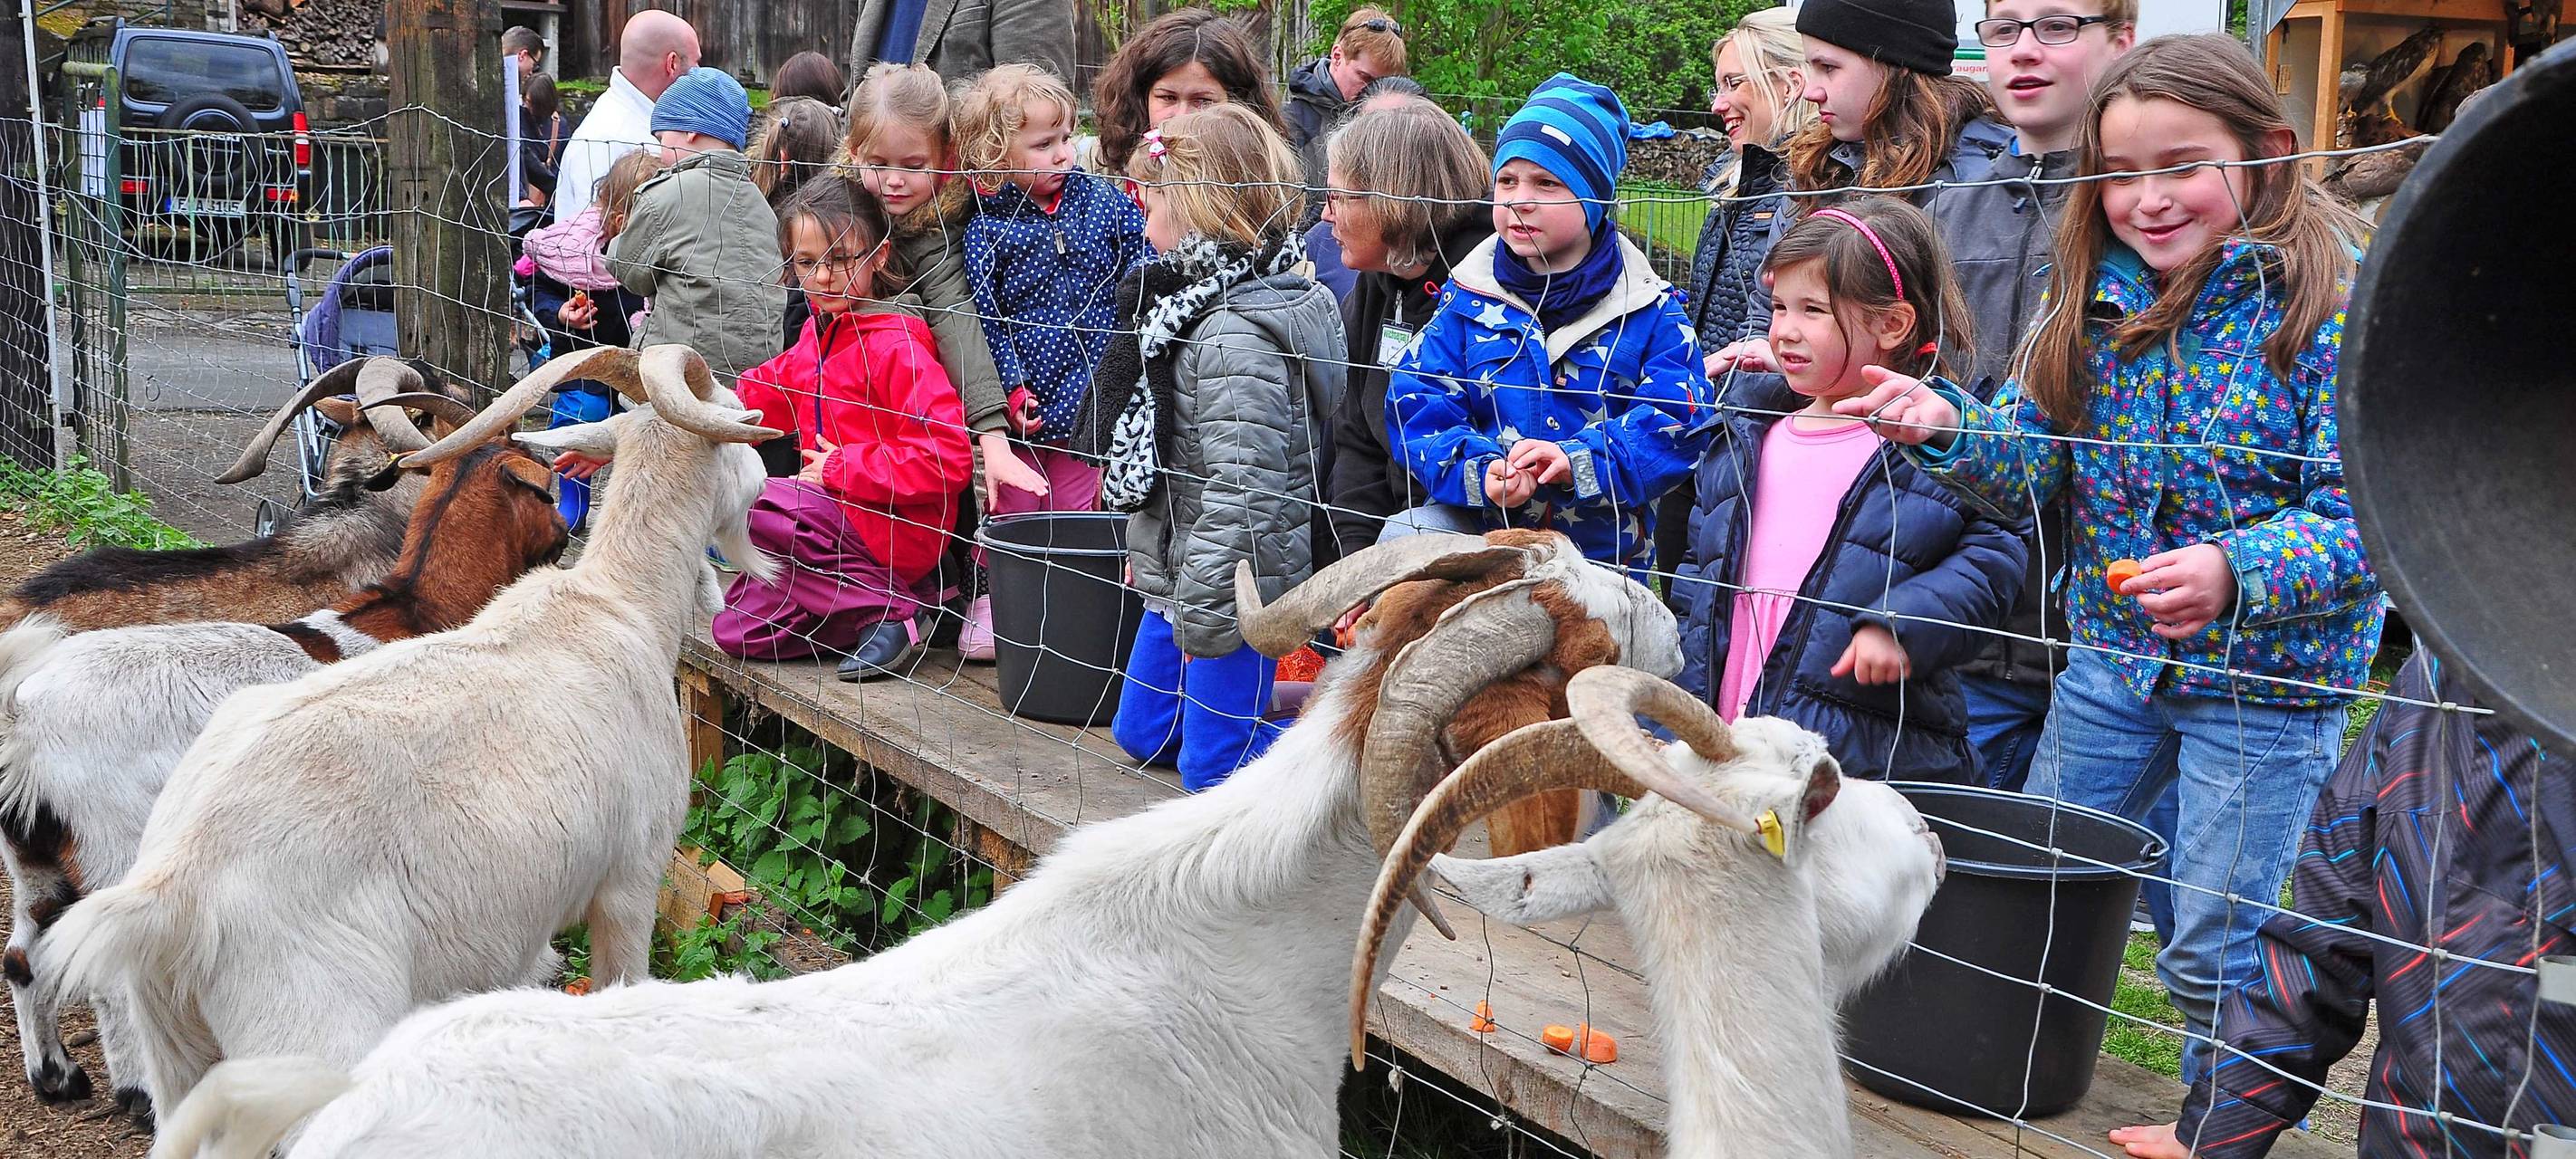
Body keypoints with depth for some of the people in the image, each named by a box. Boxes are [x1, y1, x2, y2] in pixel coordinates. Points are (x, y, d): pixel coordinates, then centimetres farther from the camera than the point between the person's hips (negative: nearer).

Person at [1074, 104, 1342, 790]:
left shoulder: (1237, 335, -25)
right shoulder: (1201, 305, 9)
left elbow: (1242, 485, -29)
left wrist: (1206, 610, -26)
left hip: (1232, 592, -10)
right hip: (1181, 580, 10)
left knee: (1213, 766, -2)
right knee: (1140, 734, 20)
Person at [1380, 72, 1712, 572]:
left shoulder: (1647, 309, -3)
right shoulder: (1469, 296, 1)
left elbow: (1676, 420, -12)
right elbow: (1418, 404, -4)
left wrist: (1579, 460, -28)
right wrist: (1479, 471, -24)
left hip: (1603, 545, 0)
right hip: (1478, 526, 0)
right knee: (1404, 535, -25)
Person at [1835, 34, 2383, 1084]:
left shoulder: (2331, 301, -16)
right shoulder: (2093, 295, 1)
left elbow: (2364, 514, -20)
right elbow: (2032, 471, -1)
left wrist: (2236, 572, -36)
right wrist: (1946, 429, -20)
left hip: (2266, 682, -5)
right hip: (2110, 654, 5)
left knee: (2212, 952, 4)